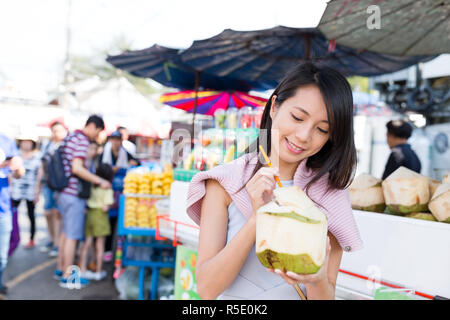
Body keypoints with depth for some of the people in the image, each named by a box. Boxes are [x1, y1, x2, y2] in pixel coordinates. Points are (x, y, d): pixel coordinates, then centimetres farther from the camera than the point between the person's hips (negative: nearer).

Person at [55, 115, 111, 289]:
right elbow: (77, 168, -24)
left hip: (64, 193, 10)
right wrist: (100, 181, -20)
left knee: (66, 232, 19)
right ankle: (67, 276, 4)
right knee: (72, 235, -3)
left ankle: (60, 269, 29)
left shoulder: (70, 137, 15)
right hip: (74, 195, -10)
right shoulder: (82, 140, -15)